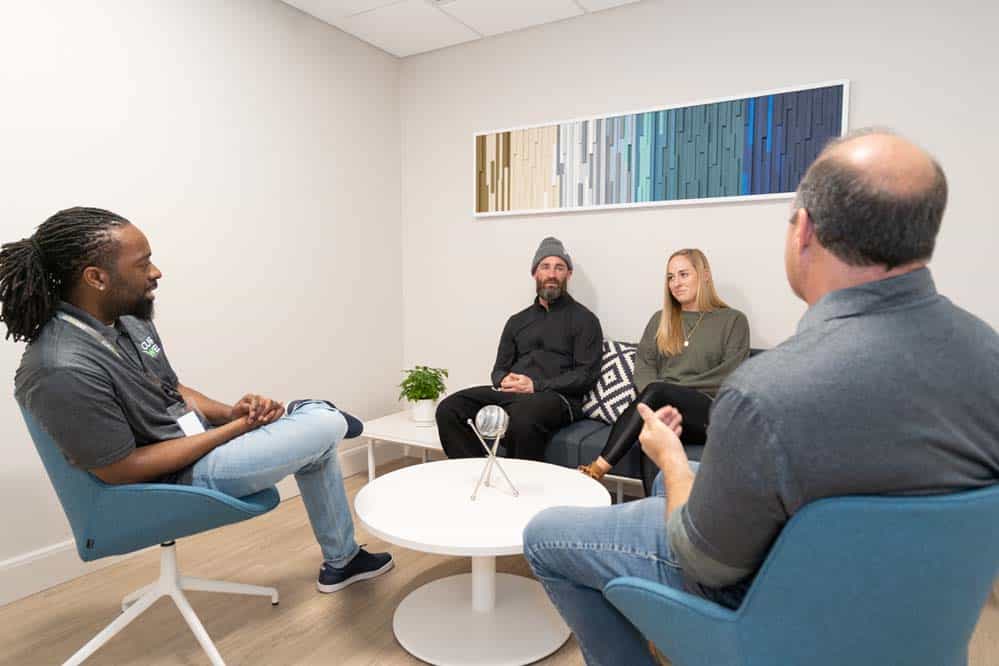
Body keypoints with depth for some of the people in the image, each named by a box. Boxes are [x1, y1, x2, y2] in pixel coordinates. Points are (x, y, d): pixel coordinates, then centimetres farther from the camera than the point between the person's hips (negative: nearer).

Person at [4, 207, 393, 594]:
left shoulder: (126, 319, -2)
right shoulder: (64, 372, -29)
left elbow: (174, 392, 9)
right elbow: (121, 469, -23)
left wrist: (231, 412, -11)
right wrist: (237, 427, -19)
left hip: (201, 435, 9)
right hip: (178, 475, -8)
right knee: (326, 427, -9)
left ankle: (340, 560, 25)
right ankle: (325, 421, 34)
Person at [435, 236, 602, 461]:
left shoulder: (583, 319, 8)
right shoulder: (517, 321, 24)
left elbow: (587, 374, -3)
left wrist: (536, 386, -13)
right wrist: (504, 381, -4)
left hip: (556, 397, -4)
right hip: (509, 394, 5)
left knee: (522, 418, -40)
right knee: (448, 409, -20)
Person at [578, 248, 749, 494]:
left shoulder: (733, 320, 9)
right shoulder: (660, 320, 22)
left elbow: (730, 376, -3)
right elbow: (643, 366, 11)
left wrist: (670, 388, -11)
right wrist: (653, 398, -12)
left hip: (710, 412, -2)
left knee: (657, 392, -35)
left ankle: (598, 468, -38)